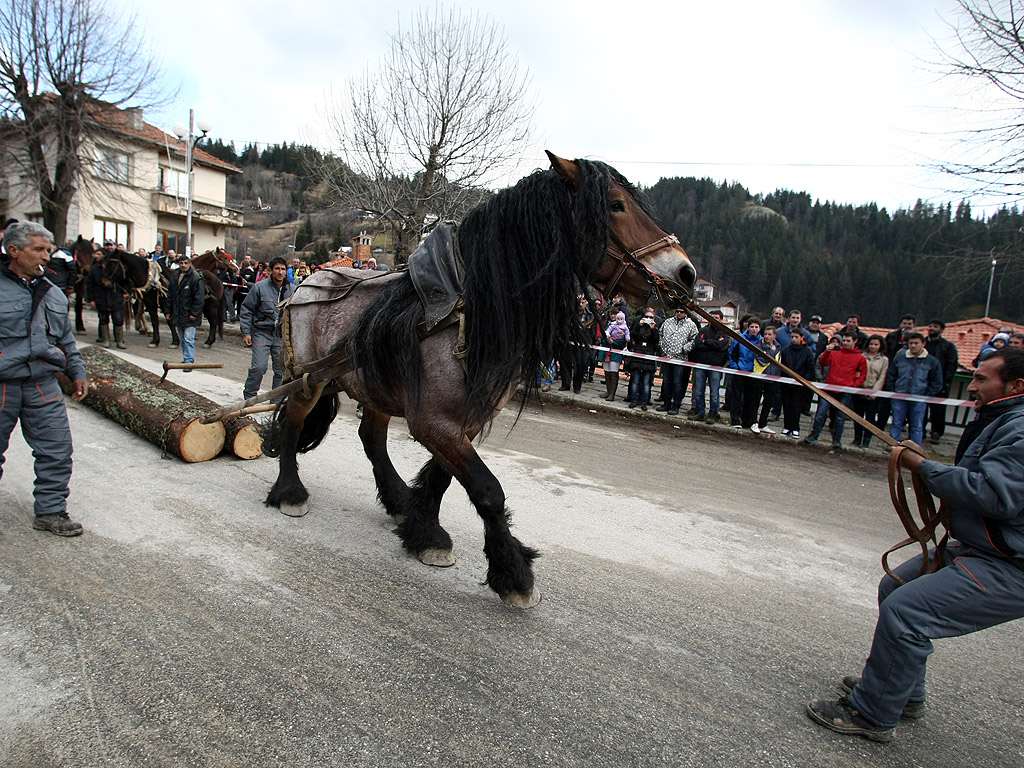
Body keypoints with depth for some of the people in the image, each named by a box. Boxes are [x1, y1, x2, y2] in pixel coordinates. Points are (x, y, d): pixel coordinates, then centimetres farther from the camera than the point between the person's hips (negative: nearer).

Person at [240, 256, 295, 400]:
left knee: (281, 369, 4)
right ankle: (249, 396, 9)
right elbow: (247, 309, 1)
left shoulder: (292, 290, 7)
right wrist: (246, 332, -4)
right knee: (259, 367, -11)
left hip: (282, 335, 3)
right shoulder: (259, 287, -3)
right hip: (262, 332, -3)